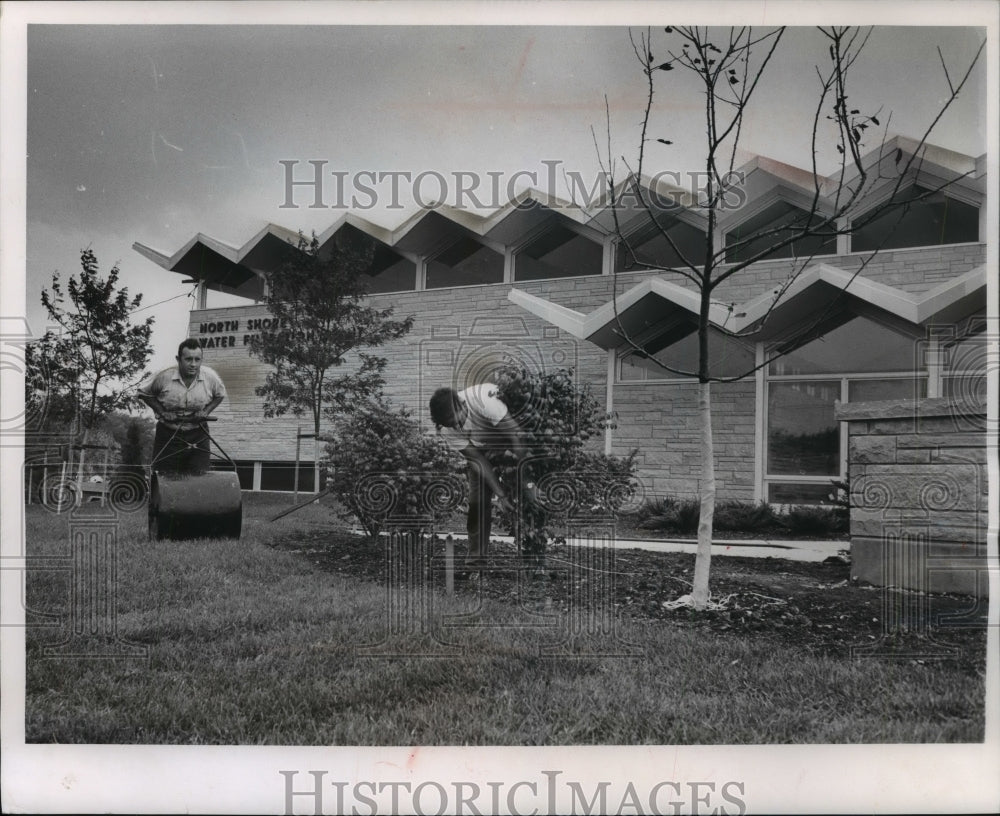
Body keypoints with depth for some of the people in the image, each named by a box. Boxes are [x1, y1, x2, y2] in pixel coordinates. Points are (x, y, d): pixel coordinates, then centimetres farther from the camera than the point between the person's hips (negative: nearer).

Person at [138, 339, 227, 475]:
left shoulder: (210, 377, -9)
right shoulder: (164, 377, -14)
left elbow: (220, 395, 12)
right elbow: (143, 392, 3)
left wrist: (206, 411, -4)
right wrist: (161, 411, -8)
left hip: (197, 436, 1)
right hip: (168, 435, -1)